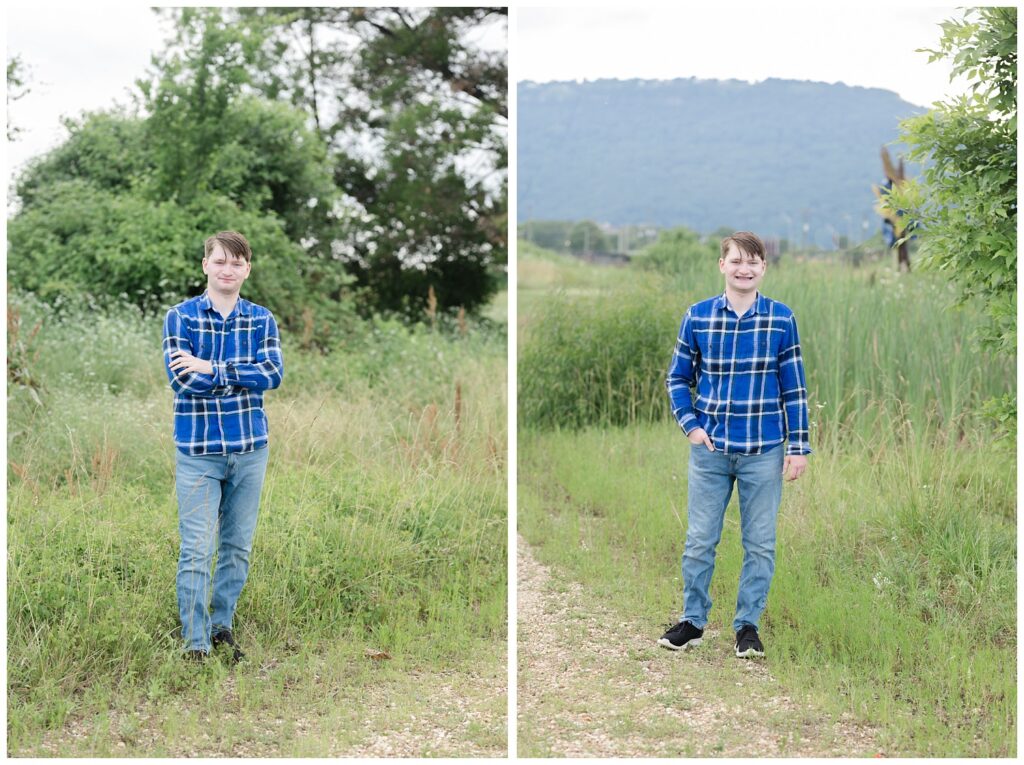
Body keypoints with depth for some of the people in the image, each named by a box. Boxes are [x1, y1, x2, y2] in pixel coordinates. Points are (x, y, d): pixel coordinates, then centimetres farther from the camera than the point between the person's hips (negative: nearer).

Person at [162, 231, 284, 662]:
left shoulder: (261, 320, 6)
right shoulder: (181, 317, -2)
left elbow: (273, 373, -10)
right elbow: (183, 380, -14)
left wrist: (212, 369, -17)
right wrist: (245, 375, -13)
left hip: (250, 448, 3)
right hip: (198, 450, -3)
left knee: (238, 546, 11)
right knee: (197, 550, -6)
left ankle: (222, 627, 25)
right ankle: (195, 643, -1)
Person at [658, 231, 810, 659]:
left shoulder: (781, 319, -1)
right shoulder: (698, 317, 1)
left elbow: (794, 387, 2)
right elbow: (678, 377, 9)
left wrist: (799, 446, -1)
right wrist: (690, 425, -3)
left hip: (764, 451, 0)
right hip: (710, 449, 1)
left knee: (760, 543, 6)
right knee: (699, 540, 7)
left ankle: (748, 624, 19)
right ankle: (692, 620, 20)